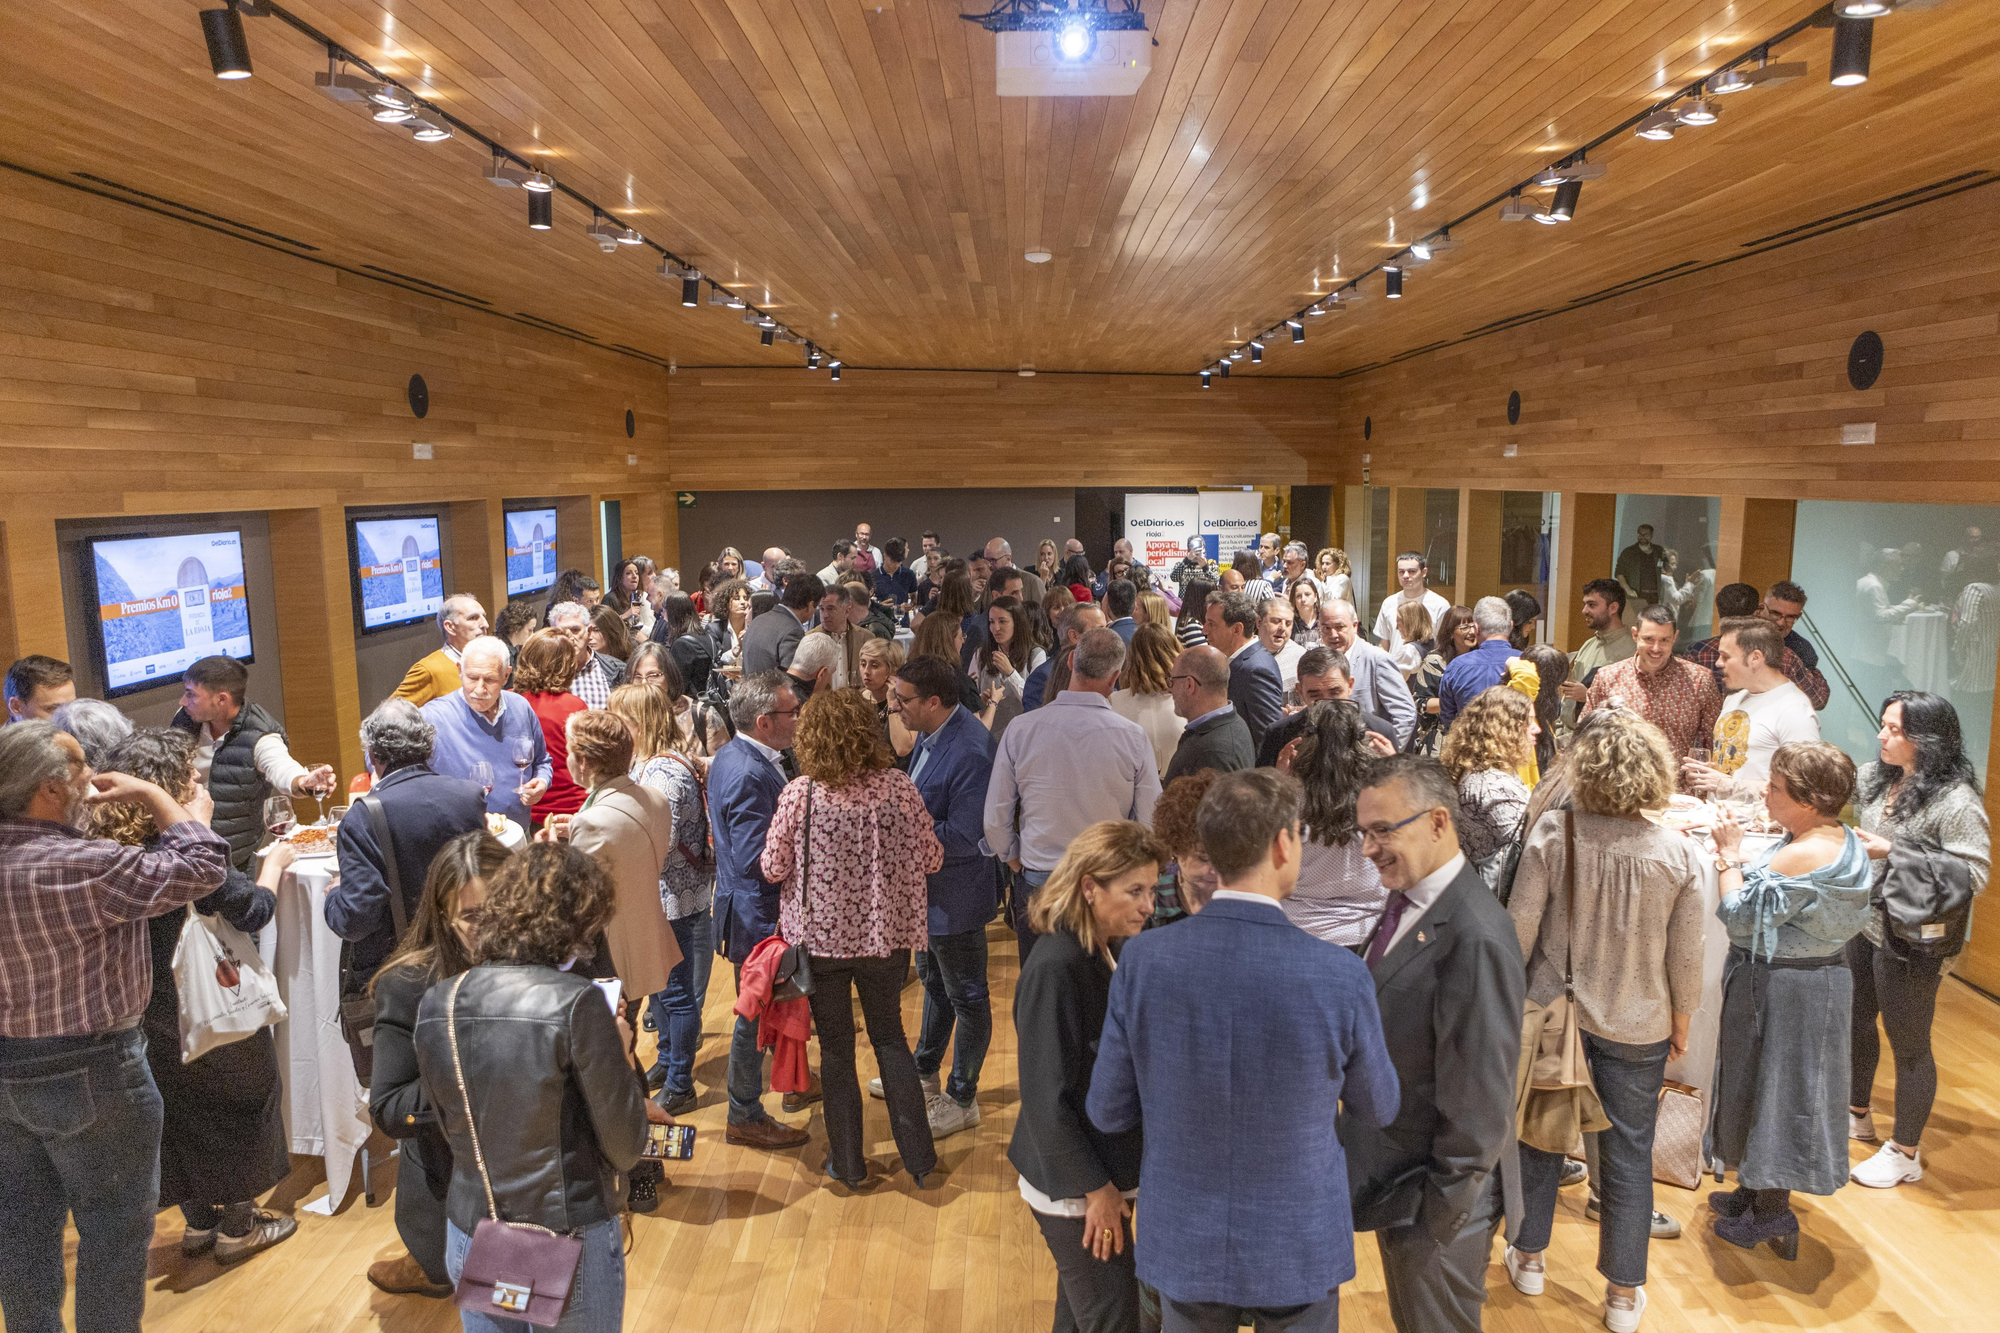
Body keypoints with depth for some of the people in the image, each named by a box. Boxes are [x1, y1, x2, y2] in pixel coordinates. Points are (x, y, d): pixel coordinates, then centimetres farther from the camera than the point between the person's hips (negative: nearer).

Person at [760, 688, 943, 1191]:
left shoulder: (799, 794, -17)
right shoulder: (898, 786, -13)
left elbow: (772, 868, -8)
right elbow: (931, 859, -4)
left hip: (821, 937, -2)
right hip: (886, 934, 2)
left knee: (836, 1050, 15)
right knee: (890, 1038, 20)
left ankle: (850, 1166, 27)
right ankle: (921, 1161, 23)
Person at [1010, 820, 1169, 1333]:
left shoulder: (1115, 954, 0)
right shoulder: (1056, 968, -26)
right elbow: (1046, 1099, -22)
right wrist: (1095, 1188, -16)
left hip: (1103, 1165, 8)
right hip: (1072, 1184, -8)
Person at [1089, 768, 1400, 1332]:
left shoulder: (1142, 961, -19)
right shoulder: (1340, 976, -23)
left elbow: (1109, 1111, -8)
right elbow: (1377, 1109, -4)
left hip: (1183, 1241, 1)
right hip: (1298, 1244, -1)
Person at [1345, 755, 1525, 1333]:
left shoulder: (1475, 939, -30)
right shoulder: (1408, 901, -1)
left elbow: (1480, 1107, -25)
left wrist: (1436, 1213, -17)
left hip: (1433, 1204, -8)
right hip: (1388, 1179, 8)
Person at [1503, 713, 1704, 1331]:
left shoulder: (1552, 833, -17)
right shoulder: (1677, 854, -13)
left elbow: (1520, 926, -13)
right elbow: (1685, 956, -5)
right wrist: (1681, 1020, 12)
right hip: (1637, 1025, 0)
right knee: (1629, 1153, 15)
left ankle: (1529, 1256, 36)